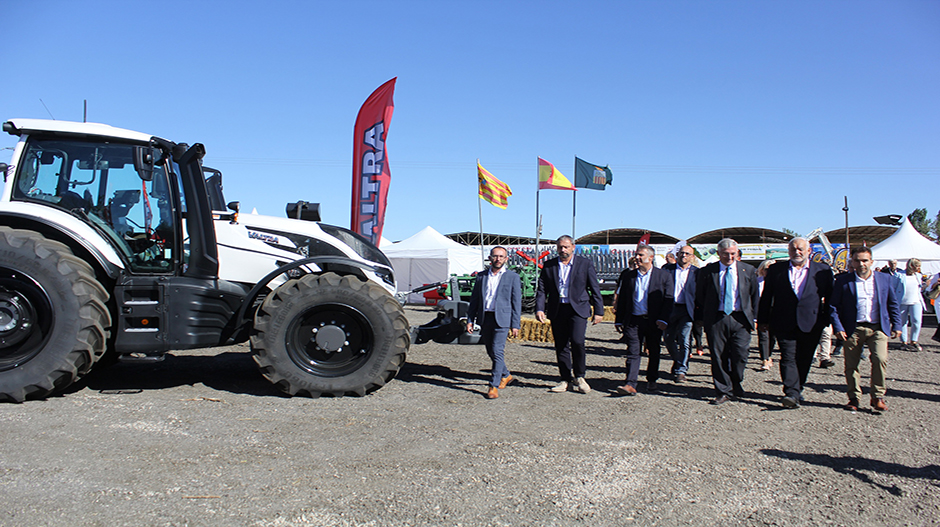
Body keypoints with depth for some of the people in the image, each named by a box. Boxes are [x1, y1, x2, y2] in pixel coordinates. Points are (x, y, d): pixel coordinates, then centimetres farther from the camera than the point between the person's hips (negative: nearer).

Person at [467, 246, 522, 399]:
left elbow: (516, 302, 0)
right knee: (491, 351, 13)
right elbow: (474, 299, 12)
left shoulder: (513, 277, 2)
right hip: (485, 318, 4)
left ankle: (494, 386, -4)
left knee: (497, 351, -10)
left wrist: (515, 325, -5)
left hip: (501, 319, -4)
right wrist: (470, 320, 5)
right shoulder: (481, 276, 11)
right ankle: (505, 375, 34)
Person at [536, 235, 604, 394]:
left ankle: (579, 376, 3)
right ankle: (566, 380, 17)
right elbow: (542, 289, 8)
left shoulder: (585, 264, 3)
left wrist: (598, 311, 2)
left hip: (578, 309, -3)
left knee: (577, 341, -17)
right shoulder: (549, 266, 8)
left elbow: (595, 289, 5)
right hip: (557, 310, 3)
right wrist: (539, 308, -5)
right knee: (561, 345, 5)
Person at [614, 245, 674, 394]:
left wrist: (663, 319, -11)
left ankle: (651, 381, 28)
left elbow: (668, 299, -1)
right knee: (633, 352, -6)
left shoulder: (664, 275, 2)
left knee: (654, 353, 12)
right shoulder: (628, 275, 9)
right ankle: (630, 384, -9)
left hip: (654, 321, -1)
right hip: (633, 320, 1)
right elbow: (622, 299, 11)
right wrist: (619, 321, 8)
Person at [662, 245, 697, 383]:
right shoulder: (667, 269, 8)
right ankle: (678, 360, 34)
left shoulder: (696, 272, 6)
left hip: (687, 310, -2)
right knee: (669, 339, 8)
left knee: (684, 341, -4)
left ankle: (681, 371, 5)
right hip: (670, 309, 2)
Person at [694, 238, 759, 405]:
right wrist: (703, 318, 8)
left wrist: (753, 317, 9)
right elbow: (700, 297, 10)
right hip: (716, 319, 0)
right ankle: (724, 392, 13)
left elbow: (755, 296, 14)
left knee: (740, 355, -5)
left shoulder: (748, 270, 8)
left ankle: (735, 385, 23)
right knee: (718, 357, 1)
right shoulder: (707, 271, 3)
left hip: (740, 319, 1)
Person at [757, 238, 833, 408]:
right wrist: (763, 320, 7)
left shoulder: (823, 271, 8)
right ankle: (792, 394, -14)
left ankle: (796, 390, 23)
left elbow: (830, 298, 10)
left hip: (811, 324, 1)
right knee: (788, 358, -10)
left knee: (804, 360, 7)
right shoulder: (776, 270, 8)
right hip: (784, 323, -1)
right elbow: (766, 297, 10)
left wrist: (827, 320, 5)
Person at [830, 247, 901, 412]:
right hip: (853, 329, 0)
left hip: (878, 328, 1)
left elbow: (893, 304, 16)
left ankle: (878, 397, 2)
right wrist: (838, 328, -7)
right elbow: (833, 306, 2)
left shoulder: (885, 279, 10)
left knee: (880, 359, -15)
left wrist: (896, 326, 8)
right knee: (851, 364, 3)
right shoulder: (842, 281, 3)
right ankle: (853, 398, 18)